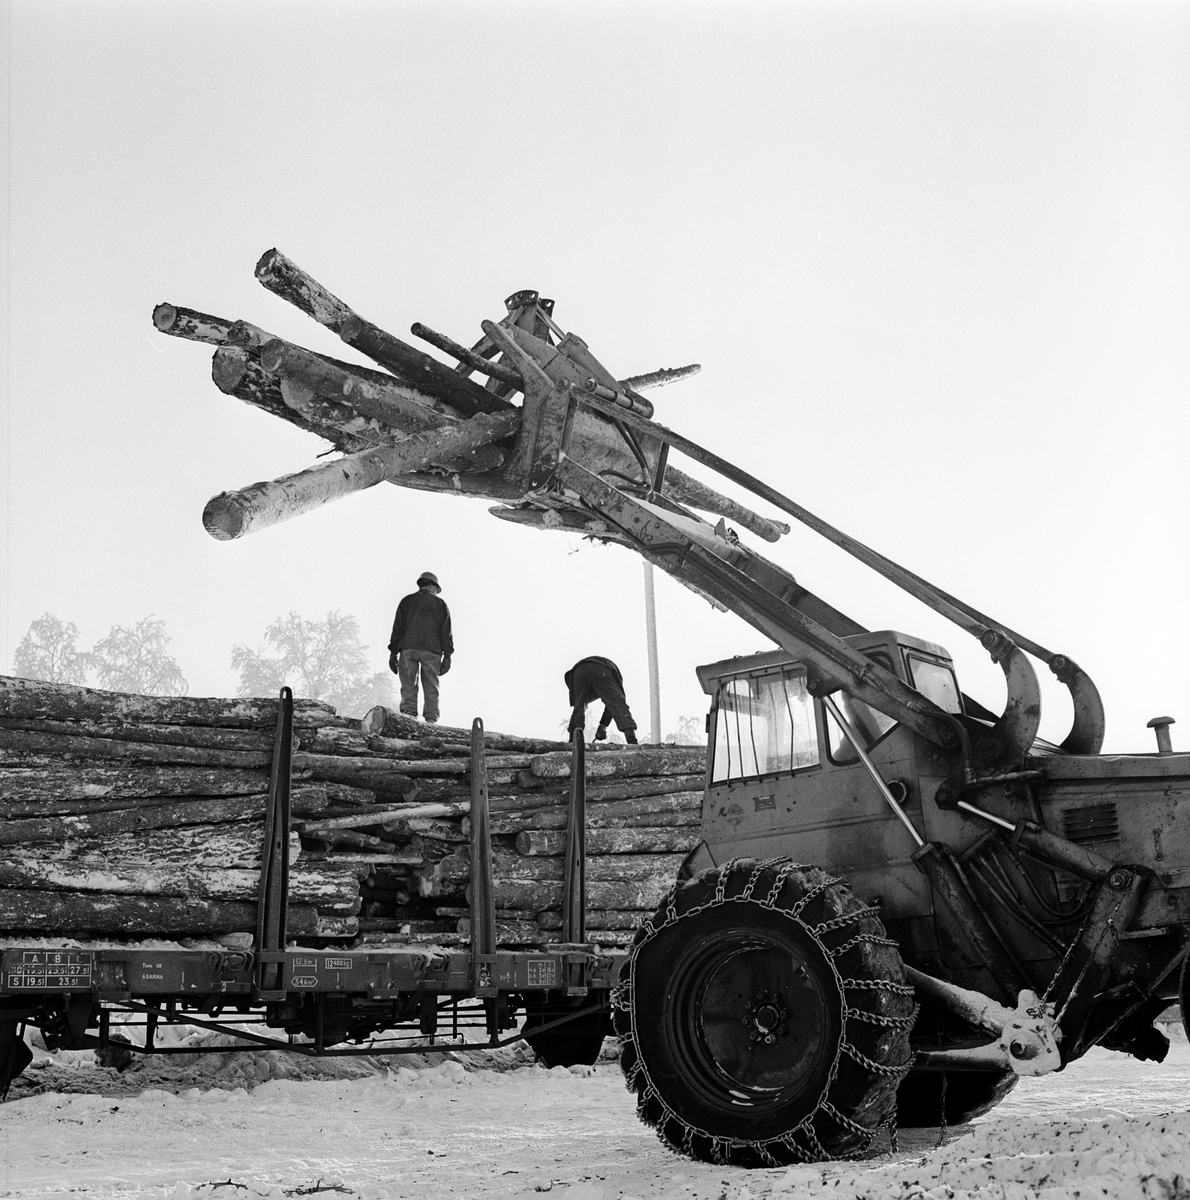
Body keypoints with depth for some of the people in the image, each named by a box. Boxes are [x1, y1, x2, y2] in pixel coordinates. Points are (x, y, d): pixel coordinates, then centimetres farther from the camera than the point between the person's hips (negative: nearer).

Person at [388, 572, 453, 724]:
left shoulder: (407, 601, 15)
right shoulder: (440, 604, 14)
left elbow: (397, 627, 9)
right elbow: (446, 632, 7)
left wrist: (393, 652, 9)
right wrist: (447, 656, 7)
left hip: (408, 649, 0)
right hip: (432, 651, 0)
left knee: (408, 686, -2)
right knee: (431, 688, 2)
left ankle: (409, 715, -15)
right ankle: (431, 720, -6)